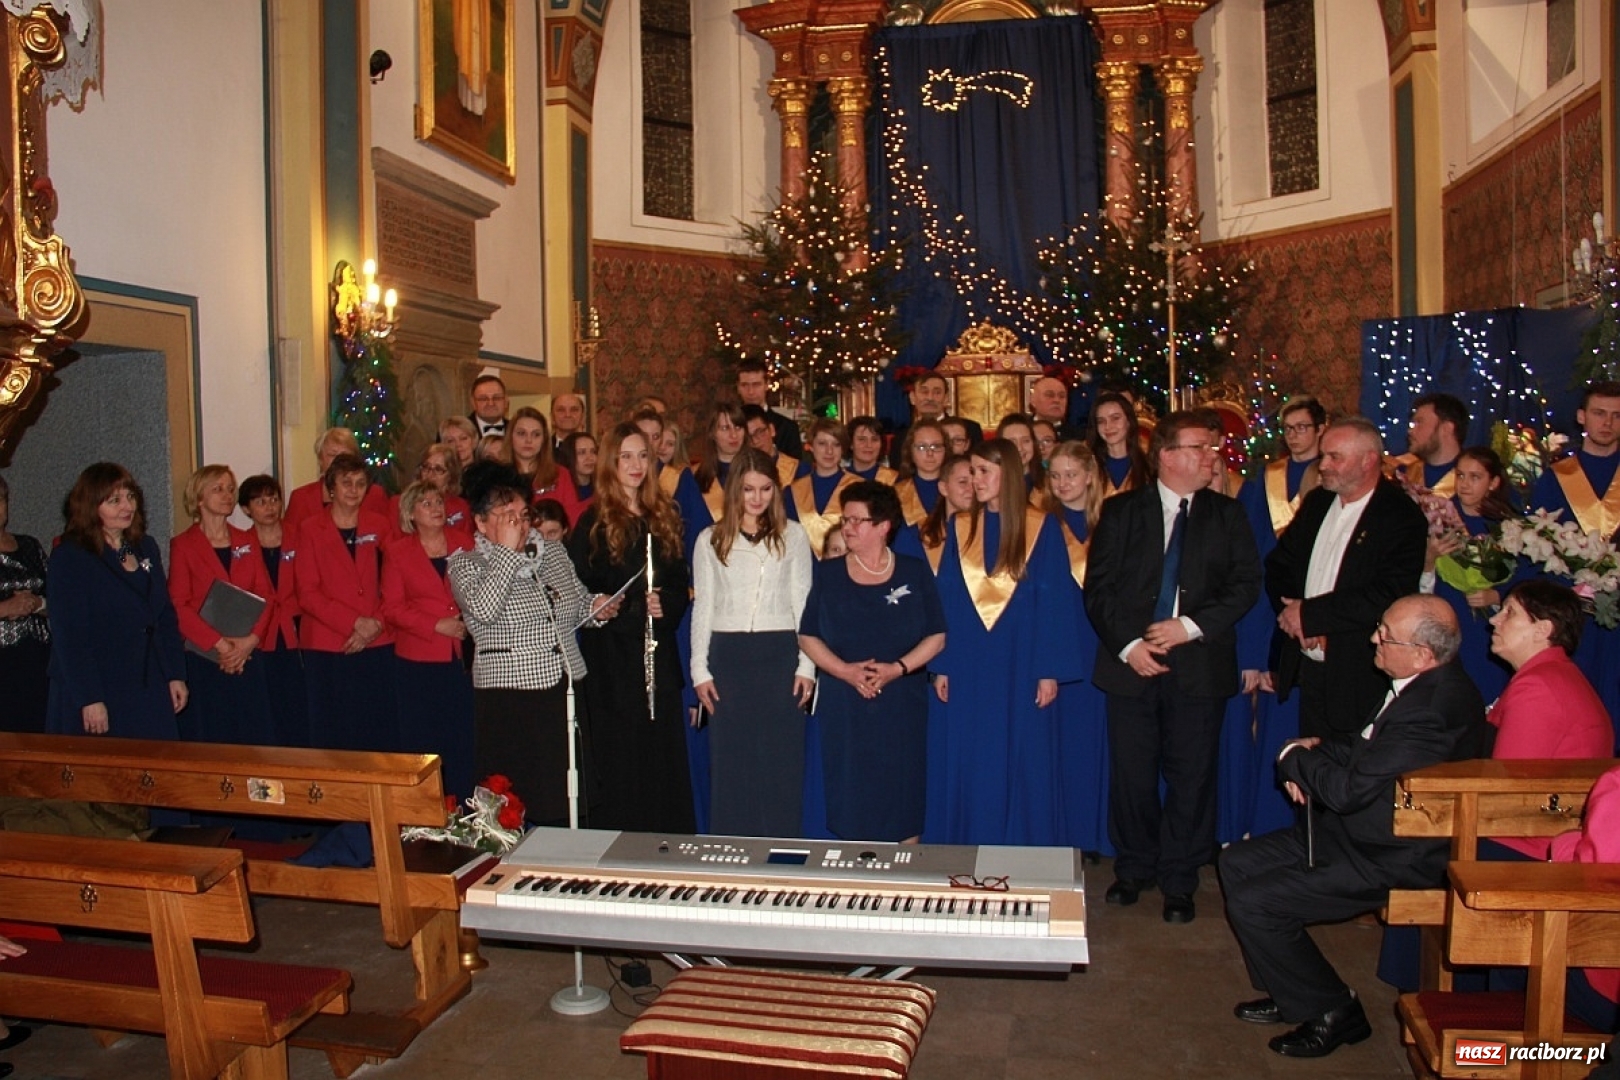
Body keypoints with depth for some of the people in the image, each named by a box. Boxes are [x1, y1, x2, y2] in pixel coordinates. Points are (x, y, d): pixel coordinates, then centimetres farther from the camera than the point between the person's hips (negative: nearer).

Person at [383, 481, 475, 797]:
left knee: (463, 737, 0)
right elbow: (392, 608, 0)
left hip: (462, 656, 1)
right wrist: (436, 625, -11)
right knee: (420, 740, 2)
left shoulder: (463, 542, 10)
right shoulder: (397, 551, 6)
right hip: (418, 661, -1)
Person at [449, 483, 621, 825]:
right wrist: (507, 551, -14)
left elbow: (577, 601, 26)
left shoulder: (553, 552, 13)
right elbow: (483, 609, -20)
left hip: (564, 689, 5)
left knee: (562, 803, 9)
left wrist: (596, 608, 4)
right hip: (507, 697, -4)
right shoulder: (466, 565, 0)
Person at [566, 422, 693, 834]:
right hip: (612, 655, -4)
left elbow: (681, 583, 13)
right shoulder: (594, 521, -3)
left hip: (659, 653, 4)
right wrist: (635, 606, -17)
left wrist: (666, 603, -8)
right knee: (621, 759, 1)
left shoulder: (663, 516, 10)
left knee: (664, 751, 8)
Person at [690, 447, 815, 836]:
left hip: (779, 654, -1)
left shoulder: (792, 535, 5)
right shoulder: (710, 540, 7)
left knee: (781, 759, 3)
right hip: (728, 655, 1)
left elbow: (803, 602, 5)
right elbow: (702, 607, 8)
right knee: (729, 760, 5)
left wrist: (806, 666, -2)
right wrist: (700, 670, 2)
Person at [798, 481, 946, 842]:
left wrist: (897, 668, -14)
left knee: (902, 796, 2)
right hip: (844, 706, 1)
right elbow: (808, 637, 4)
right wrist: (844, 670, -13)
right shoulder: (829, 574, 6)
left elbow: (937, 637, 1)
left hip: (903, 705, 0)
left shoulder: (915, 573, 4)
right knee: (850, 797, 2)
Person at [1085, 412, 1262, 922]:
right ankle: (1134, 869, 25)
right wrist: (1127, 643, -11)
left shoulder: (1227, 514, 8)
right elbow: (1098, 586, 1)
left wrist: (1192, 626, -12)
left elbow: (1246, 584, 1)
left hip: (1200, 664, 1)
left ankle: (1179, 882, 19)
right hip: (1130, 662, 0)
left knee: (1191, 775, 4)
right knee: (1131, 773, 6)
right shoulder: (1122, 511, 5)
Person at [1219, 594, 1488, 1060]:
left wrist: (1294, 757, -11)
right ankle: (1291, 993, 21)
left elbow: (1348, 790, -29)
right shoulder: (1428, 686, 3)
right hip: (1360, 831, 11)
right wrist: (1317, 753, -2)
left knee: (1250, 903, -14)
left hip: (1387, 860, -11)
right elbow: (1367, 750, 17)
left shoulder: (1431, 711, -30)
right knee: (1237, 863, 9)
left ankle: (1332, 1010, 7)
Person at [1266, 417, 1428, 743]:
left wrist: (1310, 614, -16)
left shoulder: (1403, 518, -10)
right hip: (1307, 670, 6)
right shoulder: (1316, 503, 11)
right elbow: (1278, 564, 13)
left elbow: (1388, 596, -21)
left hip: (1360, 680, -6)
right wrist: (1291, 611, -7)